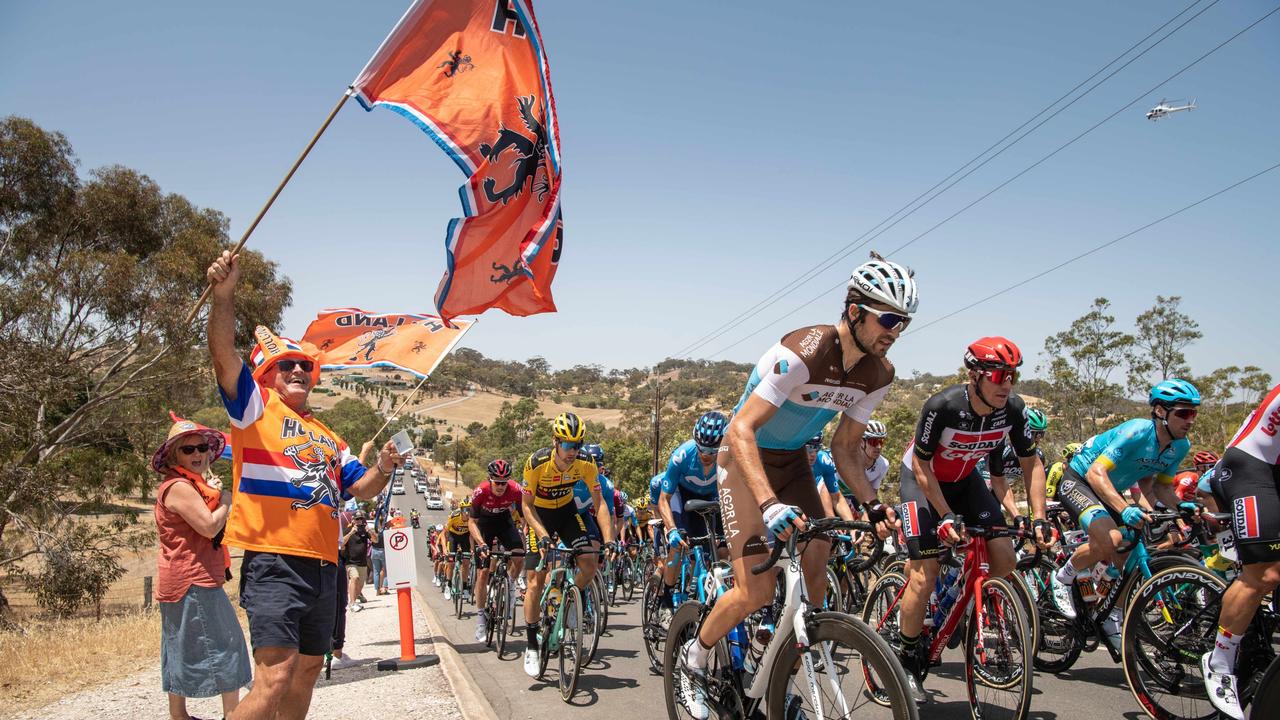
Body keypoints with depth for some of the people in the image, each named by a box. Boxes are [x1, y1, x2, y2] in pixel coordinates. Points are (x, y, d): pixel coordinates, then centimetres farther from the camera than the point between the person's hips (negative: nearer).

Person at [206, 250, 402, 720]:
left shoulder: (328, 437, 24)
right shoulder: (255, 407, 5)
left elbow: (360, 489, 21)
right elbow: (223, 353, -10)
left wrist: (382, 469, -1)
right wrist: (223, 295, -25)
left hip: (323, 567, 8)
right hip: (273, 563, -8)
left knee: (306, 674, 15)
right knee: (275, 678, -20)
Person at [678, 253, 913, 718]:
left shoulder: (878, 373, -7)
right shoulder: (801, 353, -30)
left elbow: (845, 446, 4)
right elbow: (740, 429, -34)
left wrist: (872, 505, -10)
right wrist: (769, 504, -46)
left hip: (793, 461, 7)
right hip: (745, 457, -7)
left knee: (815, 579, -3)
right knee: (757, 592, -13)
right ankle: (694, 657, 14)